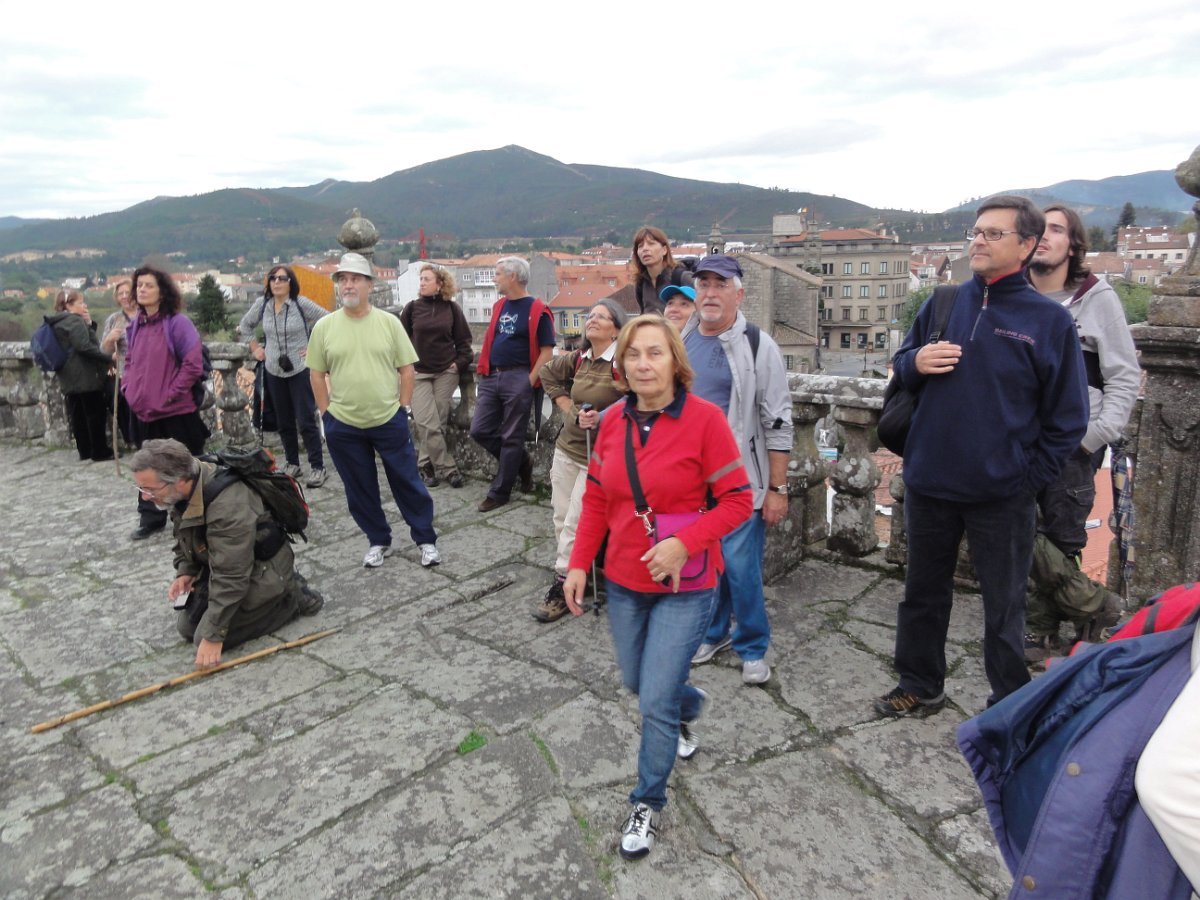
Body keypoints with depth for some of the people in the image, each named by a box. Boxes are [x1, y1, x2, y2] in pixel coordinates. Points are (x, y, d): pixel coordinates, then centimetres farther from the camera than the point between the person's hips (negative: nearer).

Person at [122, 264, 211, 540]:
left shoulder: (177, 322, -12)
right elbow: (130, 361, 22)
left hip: (176, 411, -7)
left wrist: (172, 392, -16)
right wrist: (128, 388, 8)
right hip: (143, 412, 7)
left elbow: (193, 363, -17)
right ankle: (151, 518, 29)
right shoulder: (135, 325, 9)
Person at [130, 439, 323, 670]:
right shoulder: (184, 489, -9)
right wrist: (185, 572, -4)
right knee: (187, 627, 10)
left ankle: (292, 597, -1)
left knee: (205, 637, -13)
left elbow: (230, 578, -32)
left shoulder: (227, 505, -36)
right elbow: (184, 537, 13)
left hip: (262, 571, -9)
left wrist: (213, 636, -27)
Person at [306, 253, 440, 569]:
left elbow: (406, 368, 1)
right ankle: (379, 541, 29)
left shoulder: (389, 322, -3)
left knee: (407, 483, 7)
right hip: (343, 425, 2)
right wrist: (326, 412, 3)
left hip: (389, 421, -1)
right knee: (360, 489, 12)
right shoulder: (324, 326, -1)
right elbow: (316, 373, 6)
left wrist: (402, 408, -2)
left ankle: (426, 539, 21)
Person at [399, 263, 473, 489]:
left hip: (446, 372, 1)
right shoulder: (412, 308, 2)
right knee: (427, 425, -10)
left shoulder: (452, 308, 2)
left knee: (439, 424, 3)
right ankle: (449, 469, -2)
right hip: (418, 373, -1)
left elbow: (463, 339, 8)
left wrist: (461, 362, -3)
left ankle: (426, 465, 18)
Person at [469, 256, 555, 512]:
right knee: (479, 431, 6)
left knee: (511, 438, 2)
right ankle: (521, 463, 26)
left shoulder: (537, 310, -8)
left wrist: (530, 382, -15)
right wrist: (485, 372, 13)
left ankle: (499, 492, 12)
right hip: (491, 378, 7)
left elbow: (546, 351, -10)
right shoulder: (499, 306, 13)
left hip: (517, 379, -7)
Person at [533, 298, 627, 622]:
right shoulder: (578, 359, 5)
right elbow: (548, 373, 23)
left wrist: (602, 418, -23)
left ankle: (563, 588, 9)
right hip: (567, 447, 7)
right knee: (561, 517, 13)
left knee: (575, 524, -4)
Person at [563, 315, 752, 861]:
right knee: (635, 683, 22)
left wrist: (684, 543, -25)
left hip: (683, 587, -5)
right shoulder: (614, 421, -1)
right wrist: (579, 564, 3)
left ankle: (647, 803, 25)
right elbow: (596, 499, 7)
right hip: (623, 581, 5)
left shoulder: (705, 419, -16)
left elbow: (737, 500, -13)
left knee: (656, 704, -2)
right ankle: (689, 706, 56)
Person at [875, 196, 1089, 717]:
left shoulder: (1049, 319, -6)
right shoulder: (944, 303, 4)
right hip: (928, 484, 4)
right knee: (923, 594, 17)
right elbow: (902, 365, 13)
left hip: (1002, 495, -3)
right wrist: (916, 362, -10)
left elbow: (1069, 417, -3)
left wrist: (1032, 476, -8)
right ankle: (920, 687, 36)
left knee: (1004, 608, 10)